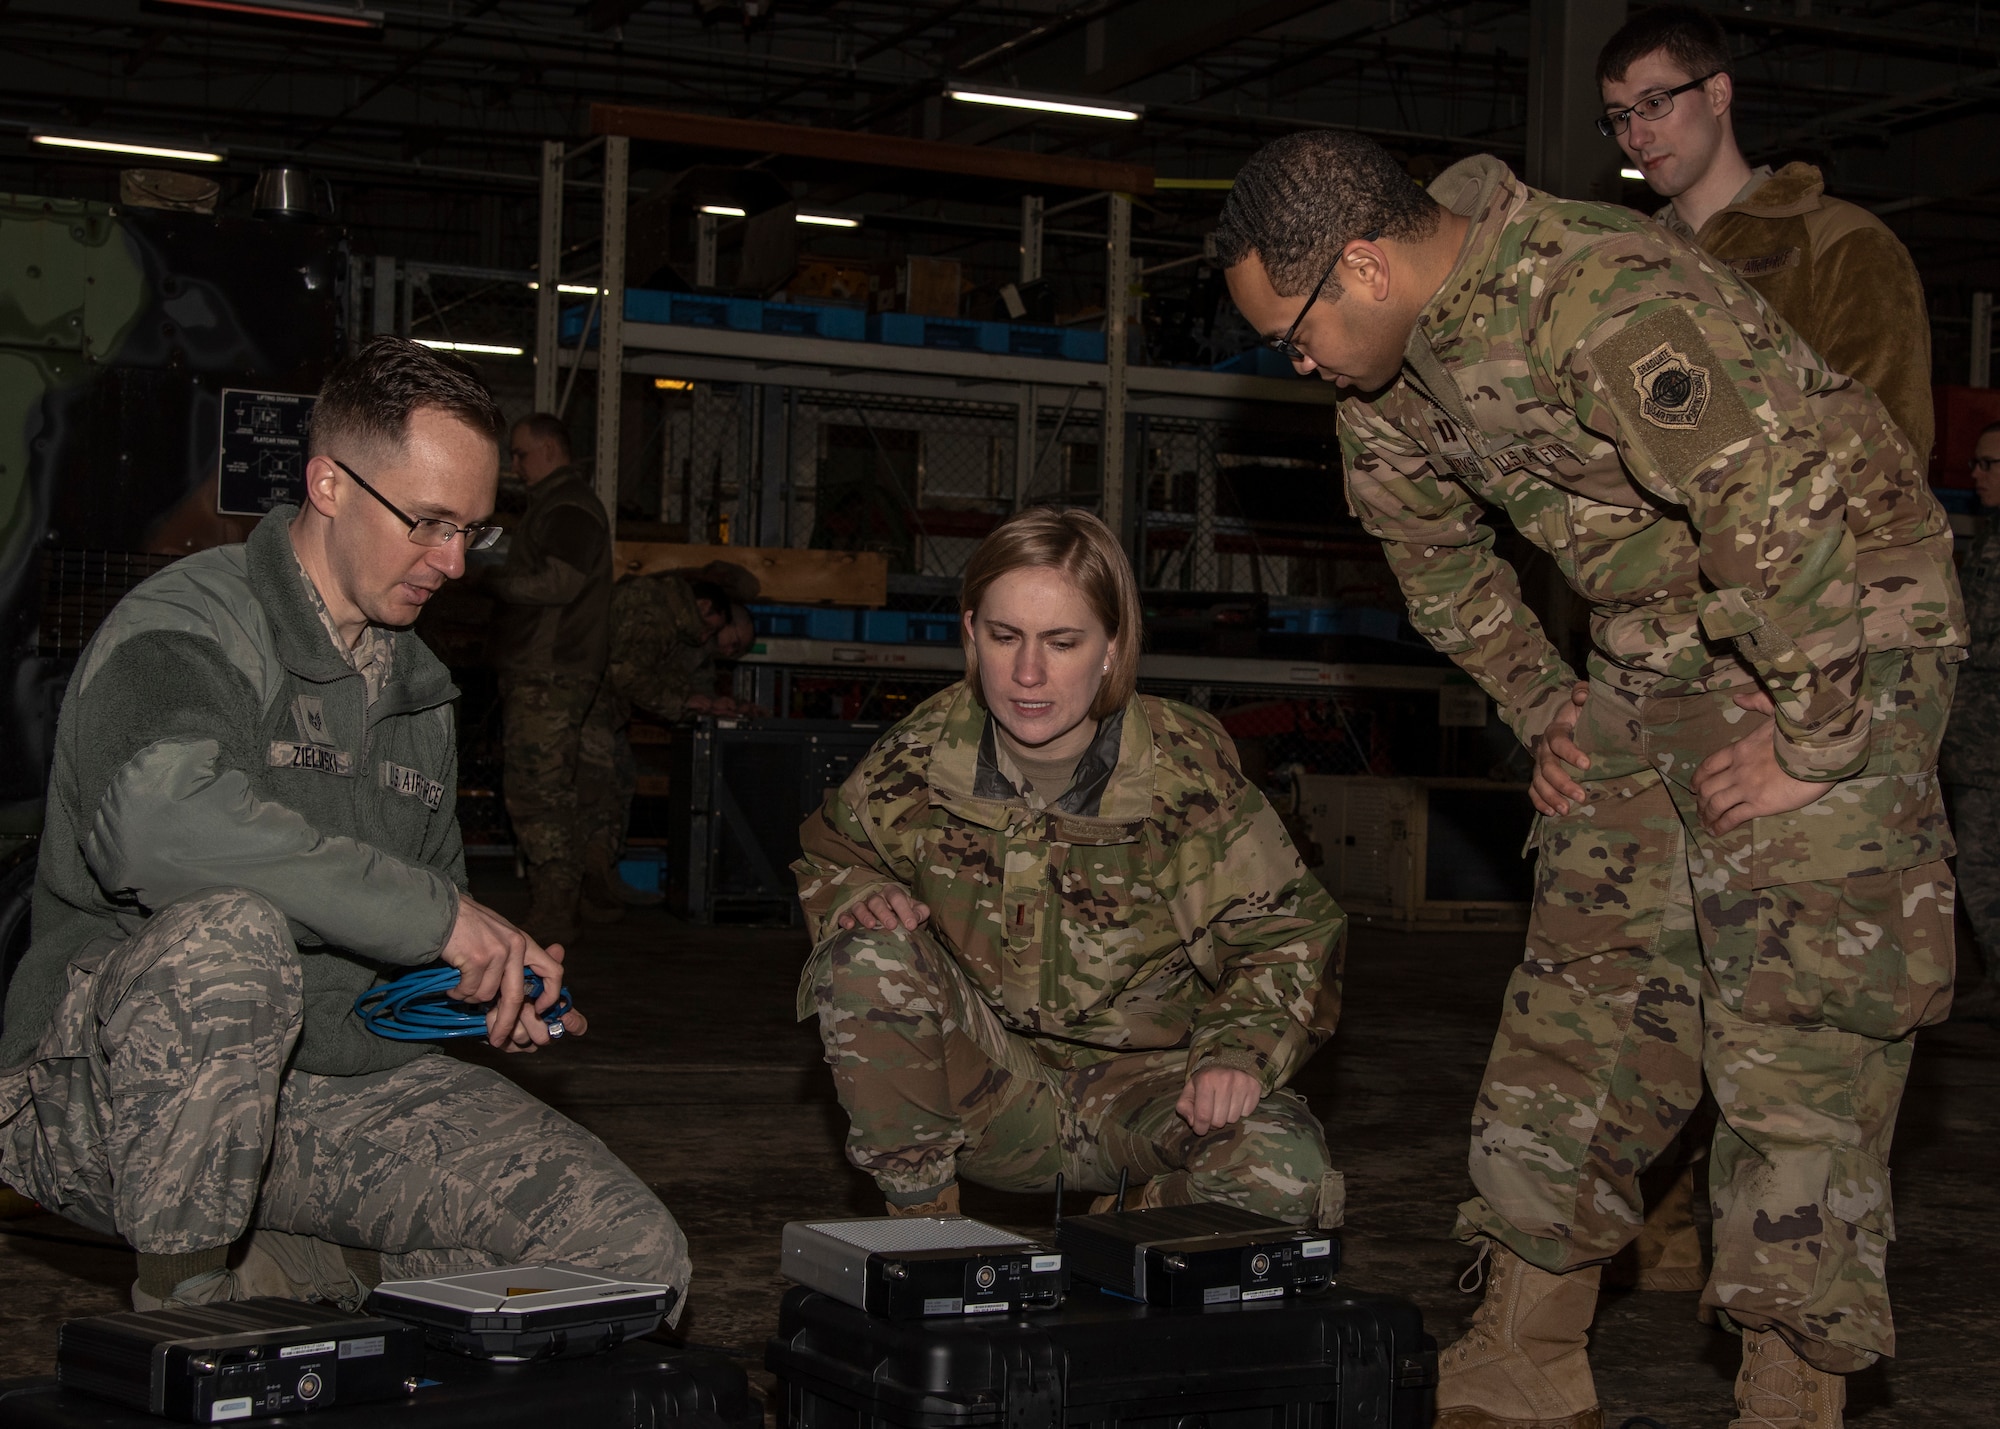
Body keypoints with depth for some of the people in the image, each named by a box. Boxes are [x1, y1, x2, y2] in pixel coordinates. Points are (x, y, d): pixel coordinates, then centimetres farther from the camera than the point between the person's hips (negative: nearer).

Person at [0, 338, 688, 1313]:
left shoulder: (418, 688, 16)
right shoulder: (185, 629, -10)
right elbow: (158, 820, -34)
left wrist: (489, 987, 4)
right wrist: (434, 913, -27)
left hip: (341, 1088, 7)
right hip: (108, 1088, -6)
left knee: (636, 1256, -10)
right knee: (232, 931, -41)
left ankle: (289, 1277, 4)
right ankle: (183, 1299, -20)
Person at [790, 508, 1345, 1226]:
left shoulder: (1186, 773, -16)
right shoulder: (917, 761, -10)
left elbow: (1286, 933, -8)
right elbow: (829, 856, 11)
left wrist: (1241, 1052, -26)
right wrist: (857, 894, -14)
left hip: (1144, 1079, -1)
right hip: (992, 1096, 1)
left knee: (1286, 1177, -30)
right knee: (866, 957, -27)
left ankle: (1142, 1221, 5)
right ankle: (918, 1214, -8)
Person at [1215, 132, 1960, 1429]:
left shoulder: (1609, 301, -29)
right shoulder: (1388, 370, 0)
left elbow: (1785, 516, -31)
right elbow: (1435, 552, 18)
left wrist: (1812, 744, -23)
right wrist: (1541, 703, 13)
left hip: (1830, 637, -8)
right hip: (1656, 654, 8)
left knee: (1799, 1030, -11)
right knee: (1584, 996, 7)